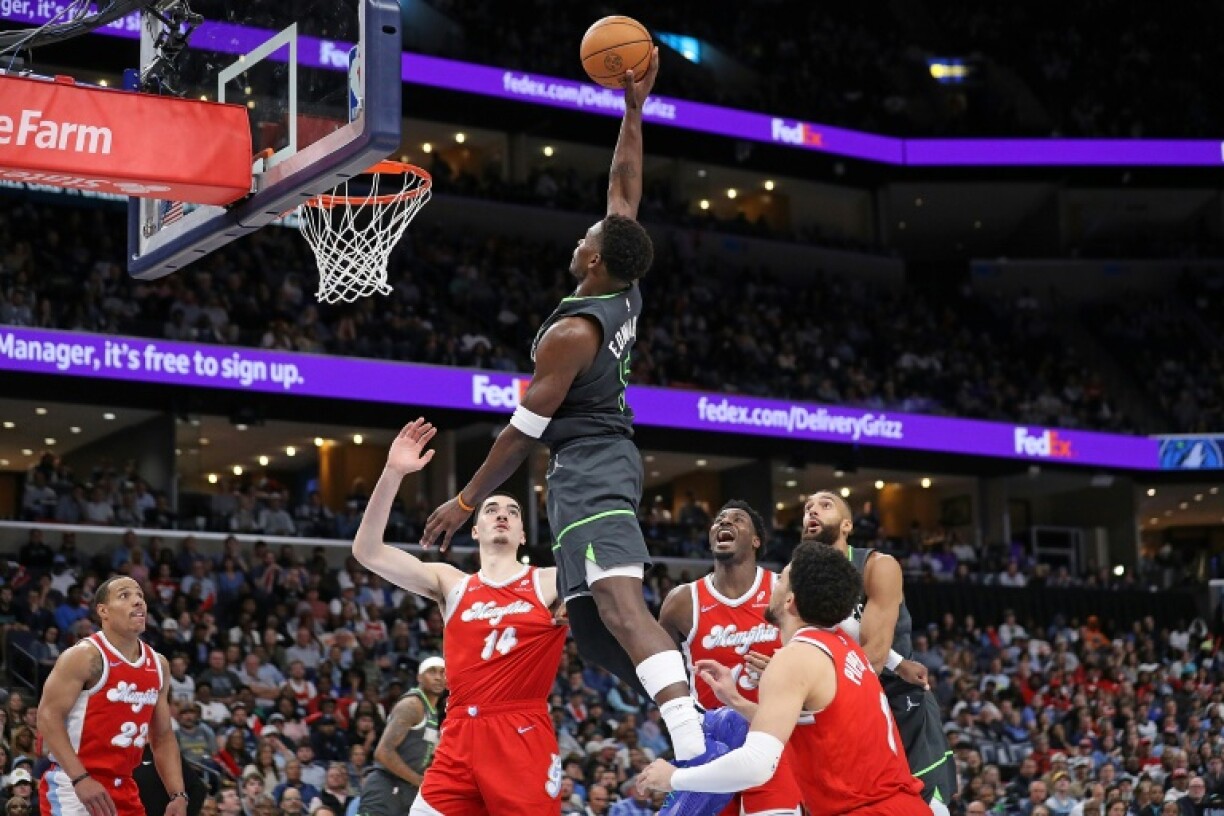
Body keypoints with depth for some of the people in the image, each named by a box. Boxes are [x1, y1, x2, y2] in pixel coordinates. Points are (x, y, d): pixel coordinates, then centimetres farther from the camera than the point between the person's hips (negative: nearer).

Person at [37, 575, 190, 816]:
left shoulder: (158, 665, 11)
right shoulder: (84, 656, -11)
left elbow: (163, 737, 17)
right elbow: (48, 717, -16)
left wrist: (178, 795, 6)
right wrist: (80, 779, -26)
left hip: (123, 789, 8)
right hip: (73, 786, -8)